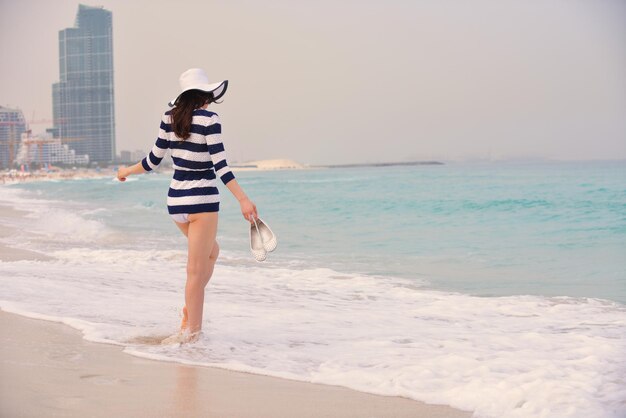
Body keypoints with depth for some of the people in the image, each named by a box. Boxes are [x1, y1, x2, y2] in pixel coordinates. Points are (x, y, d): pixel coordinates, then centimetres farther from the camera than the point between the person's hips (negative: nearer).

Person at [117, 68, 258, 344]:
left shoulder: (169, 117, 3)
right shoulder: (209, 120, -12)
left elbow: (154, 159, 9)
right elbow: (220, 165, -18)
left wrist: (127, 171, 27)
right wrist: (243, 199, -19)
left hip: (176, 199, 6)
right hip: (202, 200, -6)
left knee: (211, 252, 25)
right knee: (196, 270, 0)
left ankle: (191, 309, 16)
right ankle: (191, 330, 5)